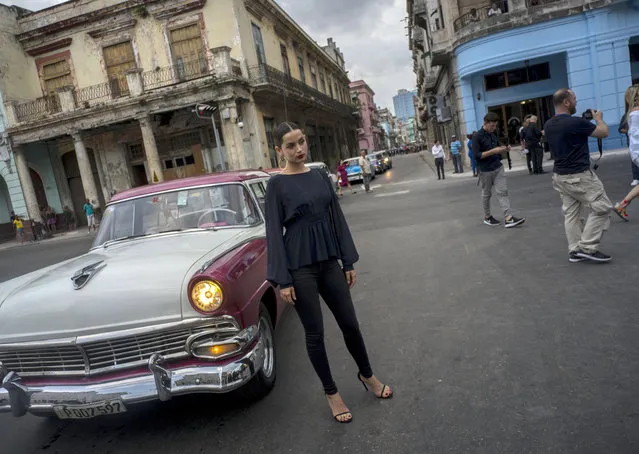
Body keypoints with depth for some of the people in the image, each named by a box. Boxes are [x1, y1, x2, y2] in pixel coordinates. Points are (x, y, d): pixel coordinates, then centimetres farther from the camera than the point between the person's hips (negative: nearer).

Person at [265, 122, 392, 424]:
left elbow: (337, 219, 9)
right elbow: (274, 232, -8)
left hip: (329, 262, 4)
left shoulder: (320, 176, 6)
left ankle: (367, 376, 38)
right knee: (315, 333, 8)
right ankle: (331, 393, 28)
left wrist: (349, 262, 8)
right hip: (300, 268, -4)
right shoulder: (277, 184, -7)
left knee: (350, 324, 14)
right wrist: (283, 280, -12)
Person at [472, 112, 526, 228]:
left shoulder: (494, 134, 9)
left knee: (503, 192, -3)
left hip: (498, 168, 6)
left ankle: (508, 218, -7)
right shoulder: (477, 136, -12)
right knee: (486, 194, 9)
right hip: (485, 171, -6)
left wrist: (504, 149, 0)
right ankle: (487, 217, 25)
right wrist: (493, 151, -22)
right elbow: (476, 155, -17)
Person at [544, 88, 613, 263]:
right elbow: (604, 133, -5)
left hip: (560, 175, 8)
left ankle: (575, 250, 14)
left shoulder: (548, 125, 6)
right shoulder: (576, 122, -19)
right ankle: (587, 247, 0)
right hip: (579, 176, -8)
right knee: (602, 207, 1)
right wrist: (599, 119, 13)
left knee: (571, 213, 11)